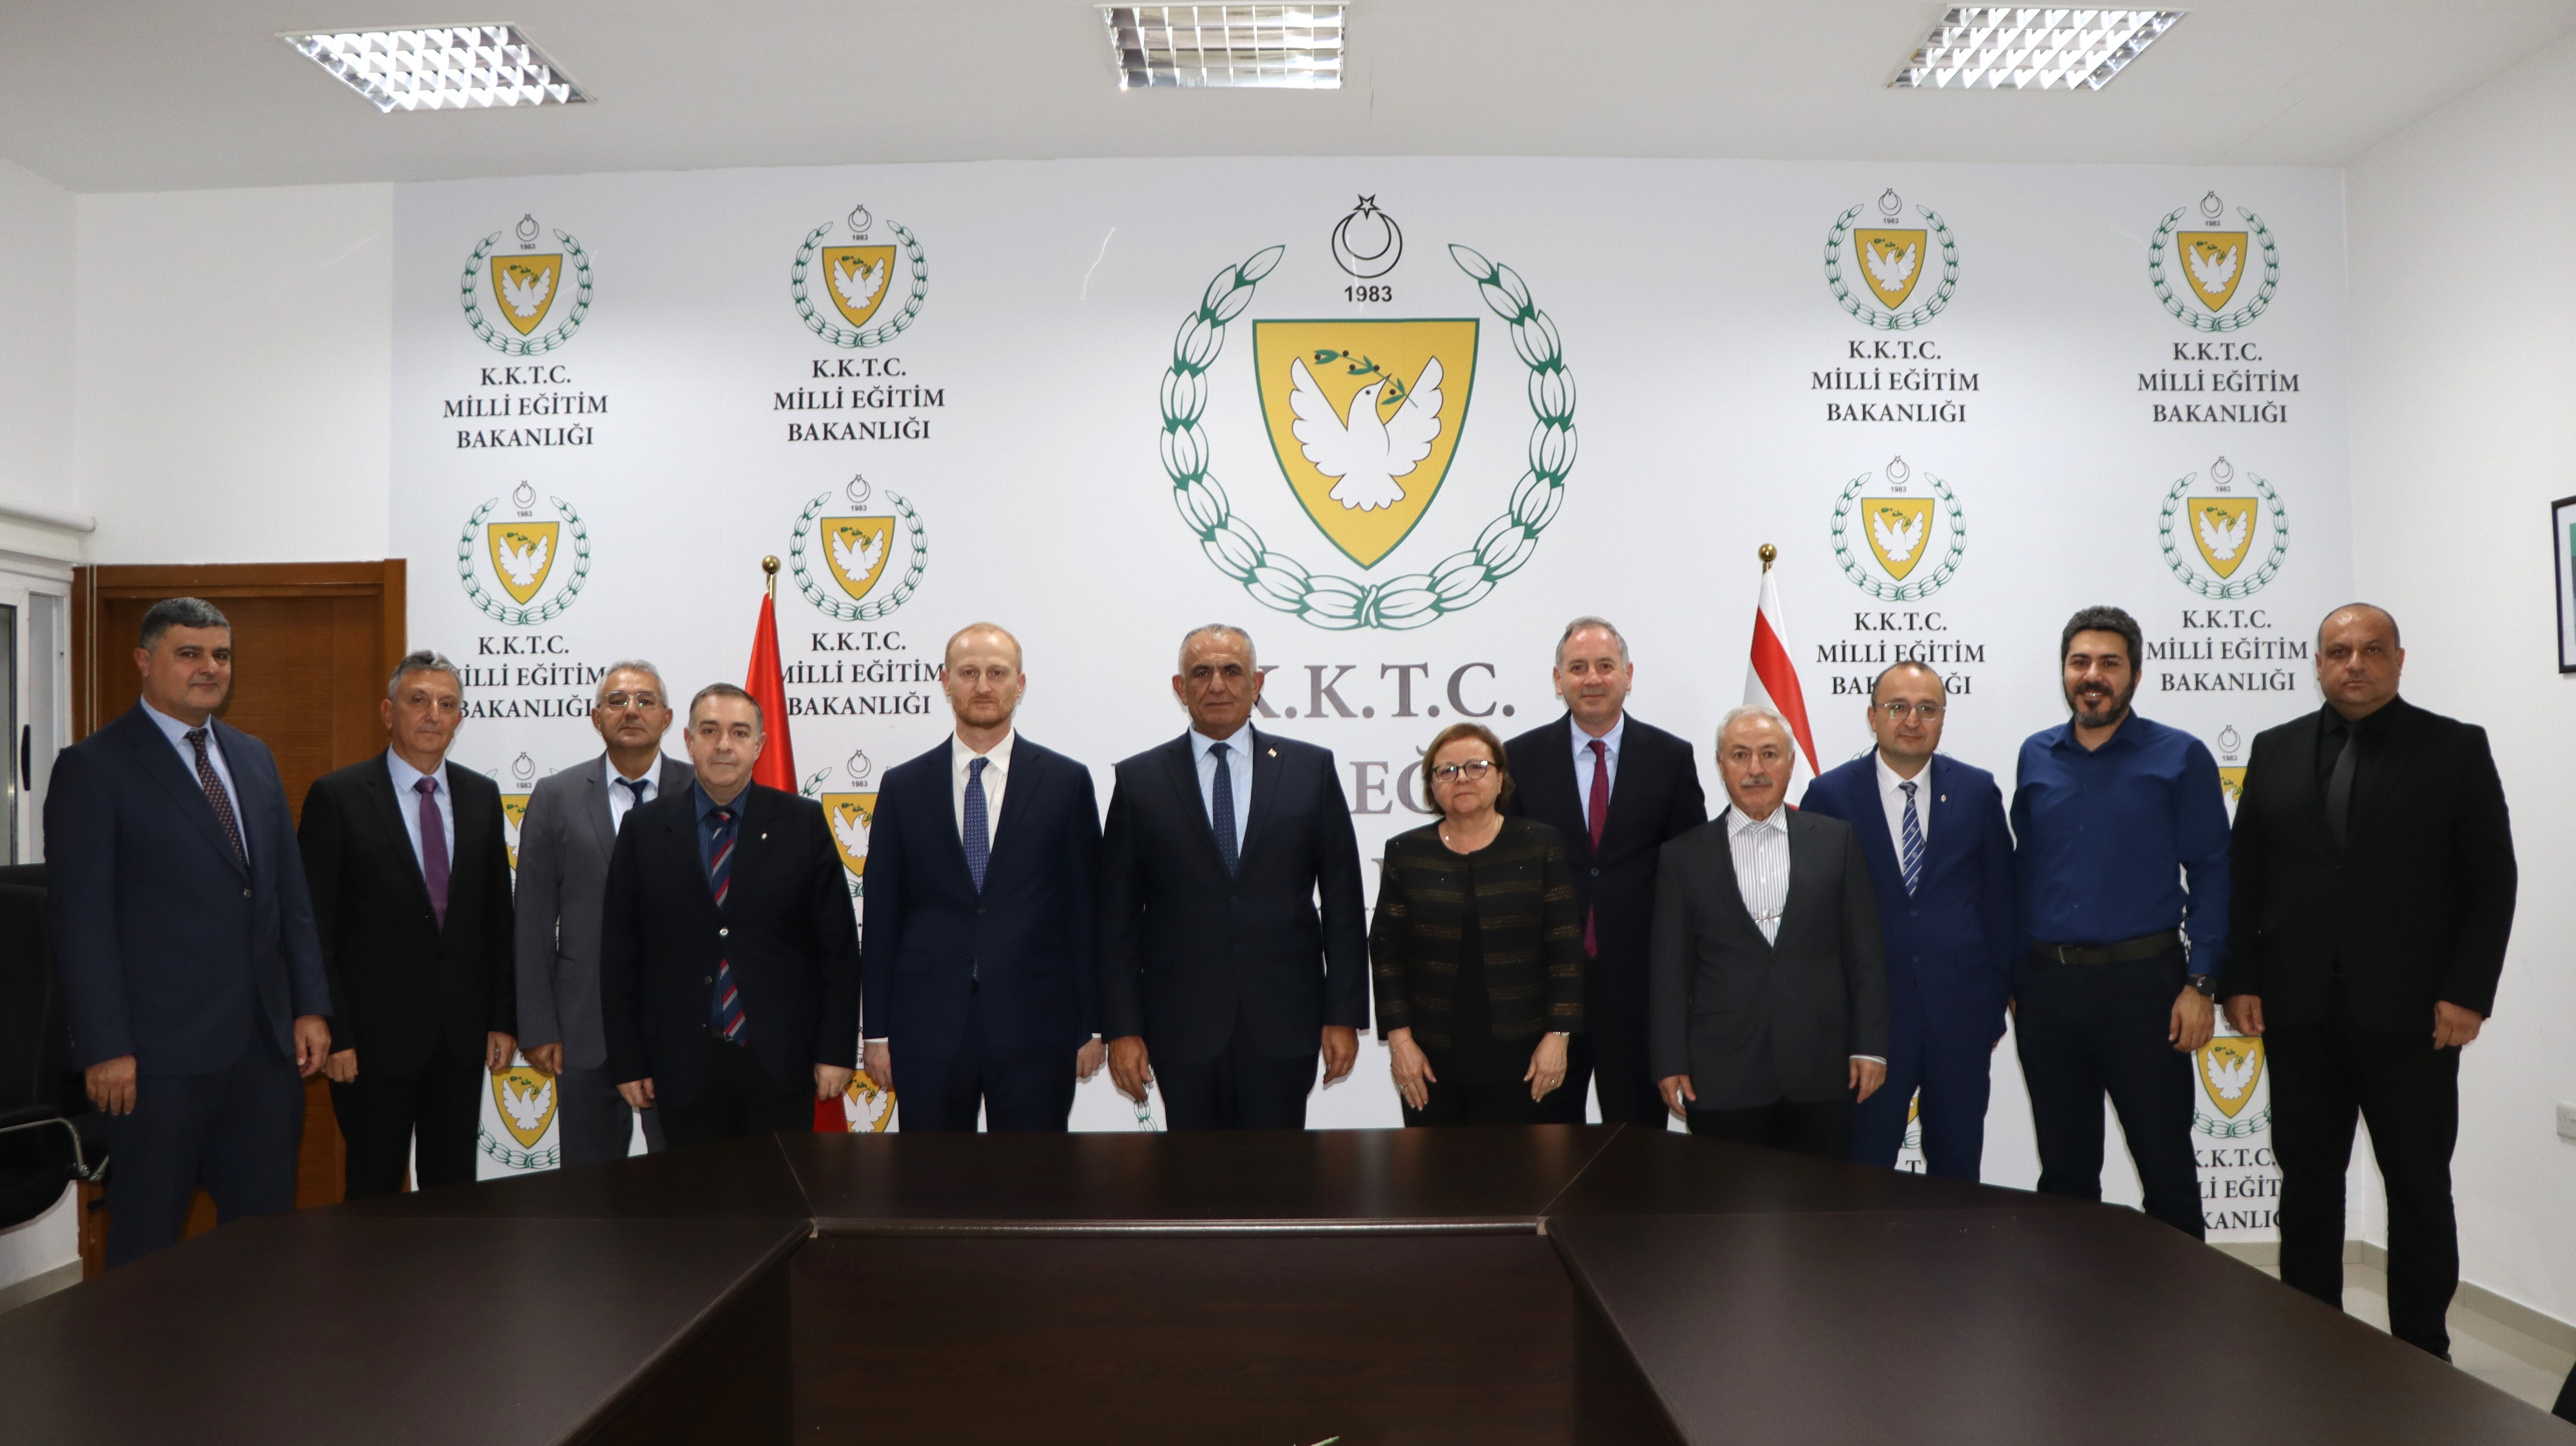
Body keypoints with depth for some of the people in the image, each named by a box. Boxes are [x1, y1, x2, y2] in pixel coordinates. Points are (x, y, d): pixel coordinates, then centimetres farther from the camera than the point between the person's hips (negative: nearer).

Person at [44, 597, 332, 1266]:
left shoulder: (253, 757, 14)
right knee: (147, 1239, 6)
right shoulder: (93, 767, -5)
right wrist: (105, 1048, -13)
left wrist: (311, 1007, 9)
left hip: (267, 1040, 6)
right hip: (162, 1053, -5)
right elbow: (80, 918, -9)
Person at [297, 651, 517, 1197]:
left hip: (464, 1035, 4)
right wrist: (332, 1035, -10)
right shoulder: (337, 797, -6)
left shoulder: (481, 796, 7)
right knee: (374, 1192, 7)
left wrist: (504, 1019, 5)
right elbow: (315, 929, -6)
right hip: (375, 1035, -4)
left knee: (454, 1190, 11)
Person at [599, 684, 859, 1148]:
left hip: (780, 1061, 0)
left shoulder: (803, 823, 1)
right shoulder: (645, 828, 3)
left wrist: (837, 1052, -3)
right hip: (683, 1064, 1)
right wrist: (628, 1062, 1)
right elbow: (619, 953, 5)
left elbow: (839, 946, 1)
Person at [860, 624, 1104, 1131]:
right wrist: (877, 1032, 3)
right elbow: (882, 916, 6)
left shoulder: (1066, 782, 3)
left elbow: (1085, 910, 3)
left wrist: (1091, 1026, 1)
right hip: (928, 1028, 1)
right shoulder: (903, 787, 7)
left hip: (1036, 1027, -1)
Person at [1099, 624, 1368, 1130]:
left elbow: (1343, 902, 5)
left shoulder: (1312, 769, 5)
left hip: (1284, 1025, 0)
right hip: (1182, 1028, 0)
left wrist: (1344, 1015, 0)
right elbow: (1117, 917, 3)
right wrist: (1122, 1029, -2)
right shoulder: (1139, 780, 5)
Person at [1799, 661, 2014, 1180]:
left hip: (1960, 1015, 2)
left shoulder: (1978, 791, 3)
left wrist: (1996, 1001, 7)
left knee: (1958, 1170, 13)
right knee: (1863, 1172, 5)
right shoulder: (1829, 796, -2)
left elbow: (2000, 903, 8)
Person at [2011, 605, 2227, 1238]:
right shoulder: (2035, 757, 9)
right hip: (2047, 988, 3)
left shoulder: (2180, 757, -1)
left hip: (2142, 981, -3)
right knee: (2064, 1170, 12)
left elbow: (2210, 872, -3)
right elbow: (2022, 871, 11)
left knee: (2167, 1168, 4)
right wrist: (2011, 978, 7)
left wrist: (2200, 983, -10)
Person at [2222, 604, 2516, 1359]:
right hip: (2299, 1013, 2)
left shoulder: (2457, 749, 1)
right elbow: (2243, 876, 8)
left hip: (2411, 1014, -2)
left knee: (2420, 1191, 7)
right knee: (2307, 1186, 9)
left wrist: (2468, 994, -10)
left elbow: (2492, 881, -2)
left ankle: (2423, 1354, 19)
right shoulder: (2275, 751, 8)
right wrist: (2239, 980, 0)